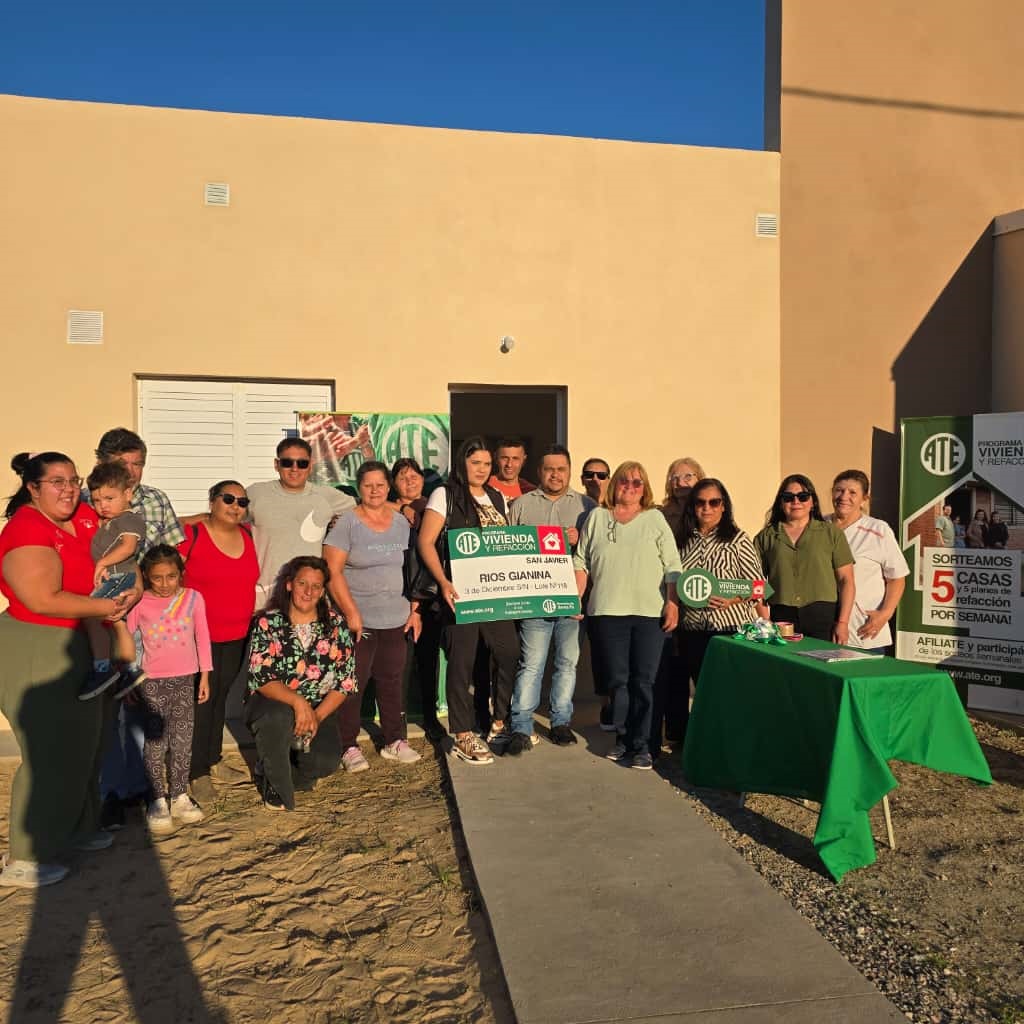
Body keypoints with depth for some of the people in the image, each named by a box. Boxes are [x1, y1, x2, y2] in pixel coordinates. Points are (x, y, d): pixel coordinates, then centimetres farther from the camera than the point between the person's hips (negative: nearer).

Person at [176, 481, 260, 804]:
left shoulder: (248, 536, 6)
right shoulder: (192, 534, -11)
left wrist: (255, 613, 16)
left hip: (237, 636, 5)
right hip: (201, 635, -5)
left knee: (220, 696, 16)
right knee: (201, 699, -1)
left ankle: (214, 761, 29)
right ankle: (197, 772, 12)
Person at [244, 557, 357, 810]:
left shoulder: (336, 625, -1)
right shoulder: (268, 622, -6)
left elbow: (345, 682, -2)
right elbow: (261, 679, -14)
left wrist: (317, 716, -16)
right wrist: (297, 701, -30)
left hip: (318, 710, 2)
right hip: (270, 703, -2)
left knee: (327, 760, -25)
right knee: (279, 716, -38)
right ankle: (275, 788, -9)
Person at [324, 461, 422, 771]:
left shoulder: (401, 522, 9)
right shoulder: (347, 523, -6)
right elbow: (333, 572, -10)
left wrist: (414, 609, 8)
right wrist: (351, 613, -15)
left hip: (396, 618, 5)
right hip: (359, 620, -4)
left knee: (392, 681, 11)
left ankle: (395, 741, 23)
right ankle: (349, 747, 12)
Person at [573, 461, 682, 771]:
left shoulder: (655, 518, 7)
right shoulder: (597, 518, 11)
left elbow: (672, 566, 4)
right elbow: (581, 562, 11)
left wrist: (673, 603, -4)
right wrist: (575, 597, 3)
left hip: (650, 612, -1)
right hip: (609, 611, 1)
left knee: (643, 681, 0)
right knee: (617, 679, 7)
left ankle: (641, 745, 7)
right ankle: (623, 738, 18)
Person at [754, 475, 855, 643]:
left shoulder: (831, 533, 9)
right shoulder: (766, 537, 10)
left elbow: (846, 580, 5)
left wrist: (843, 623, -4)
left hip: (823, 617, 0)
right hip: (781, 617, 1)